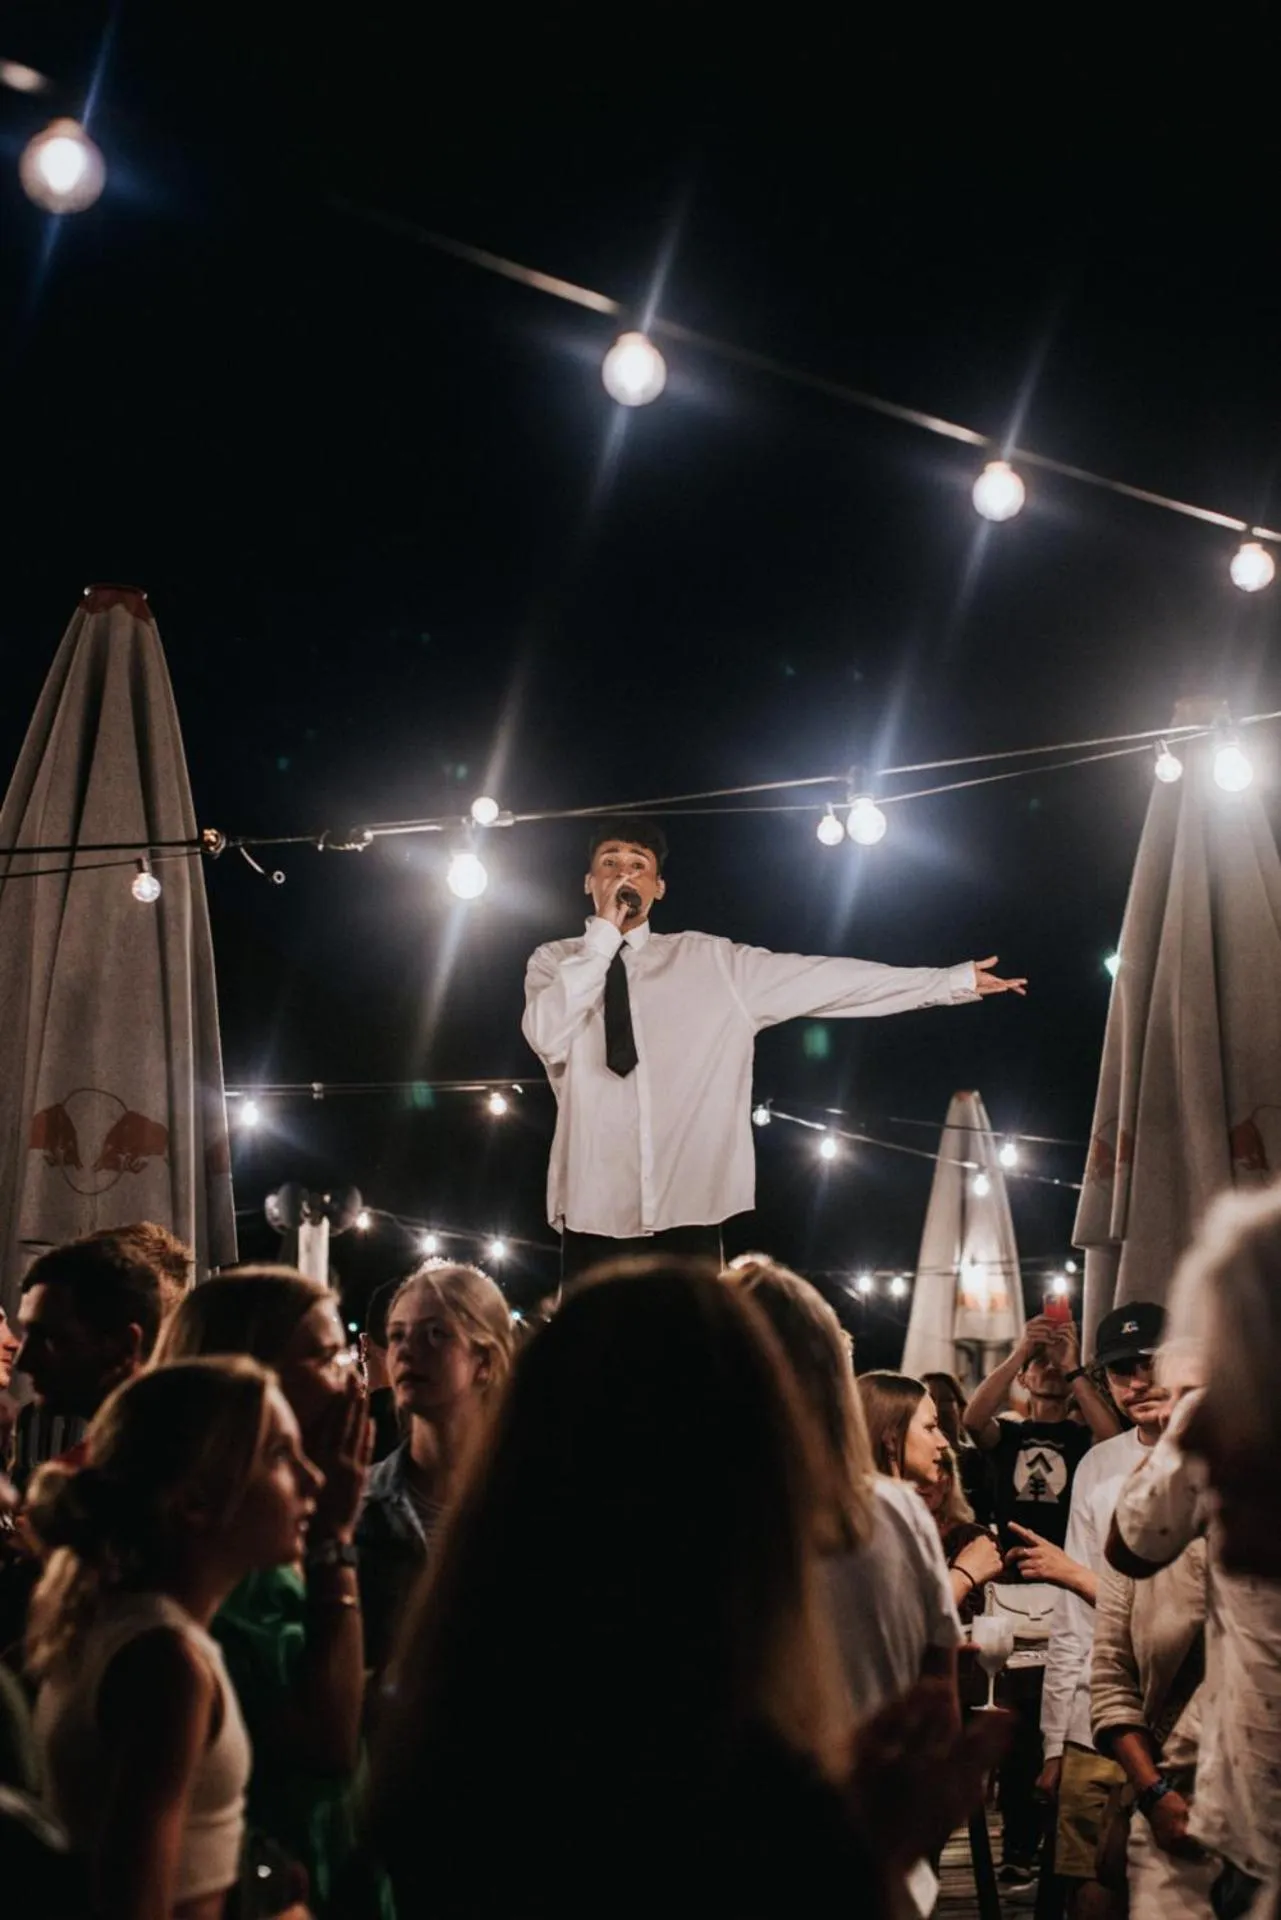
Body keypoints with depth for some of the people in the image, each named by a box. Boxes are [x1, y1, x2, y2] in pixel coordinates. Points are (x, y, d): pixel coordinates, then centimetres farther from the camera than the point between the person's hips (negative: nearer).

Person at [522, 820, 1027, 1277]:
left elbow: (824, 979, 5)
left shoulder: (712, 963, 7)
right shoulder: (555, 961, 6)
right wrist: (603, 934, -13)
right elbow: (548, 1038, -14)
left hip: (688, 1211, 1)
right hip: (597, 1213, 0)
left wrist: (951, 981, 3)